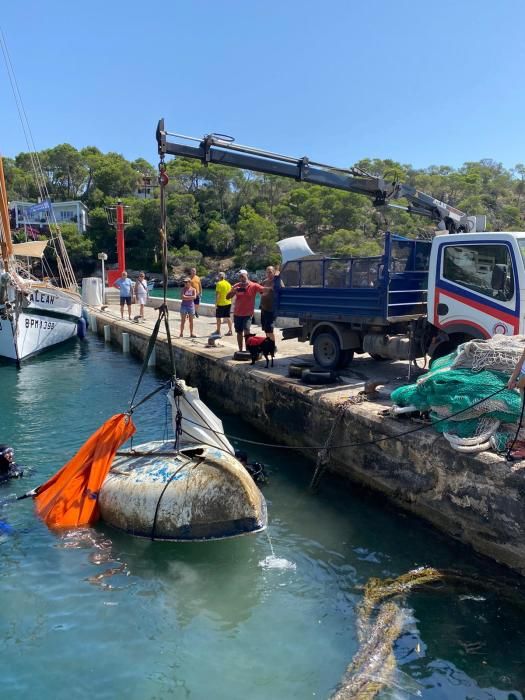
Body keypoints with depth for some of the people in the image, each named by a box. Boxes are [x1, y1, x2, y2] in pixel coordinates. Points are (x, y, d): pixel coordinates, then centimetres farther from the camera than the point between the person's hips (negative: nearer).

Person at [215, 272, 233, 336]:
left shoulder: (219, 284, -12)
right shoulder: (228, 283, 8)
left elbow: (217, 294, -16)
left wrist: (216, 303, -14)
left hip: (221, 303, -6)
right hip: (228, 303, 6)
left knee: (218, 317, 5)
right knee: (228, 317, 10)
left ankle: (218, 331, 10)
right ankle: (230, 331, 11)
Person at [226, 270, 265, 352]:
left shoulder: (253, 286, -9)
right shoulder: (236, 286, 1)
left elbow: (264, 290, -14)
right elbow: (227, 297, -1)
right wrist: (235, 290, -17)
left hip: (248, 314, -4)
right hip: (237, 314, 4)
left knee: (246, 331, -19)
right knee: (239, 332, 12)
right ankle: (240, 350, 24)